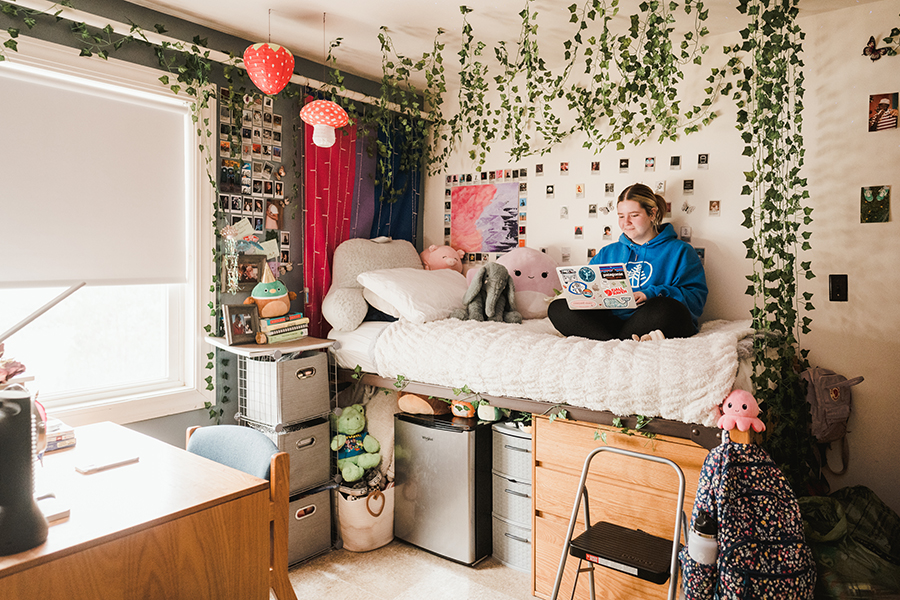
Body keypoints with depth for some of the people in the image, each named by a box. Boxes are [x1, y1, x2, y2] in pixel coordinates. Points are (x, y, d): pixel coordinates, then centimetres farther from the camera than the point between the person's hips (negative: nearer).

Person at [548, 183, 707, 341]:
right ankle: (631, 341, -35)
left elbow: (697, 297, 0)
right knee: (557, 308, -23)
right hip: (611, 321, 5)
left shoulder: (679, 251, 13)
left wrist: (652, 295, -15)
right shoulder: (608, 252, 28)